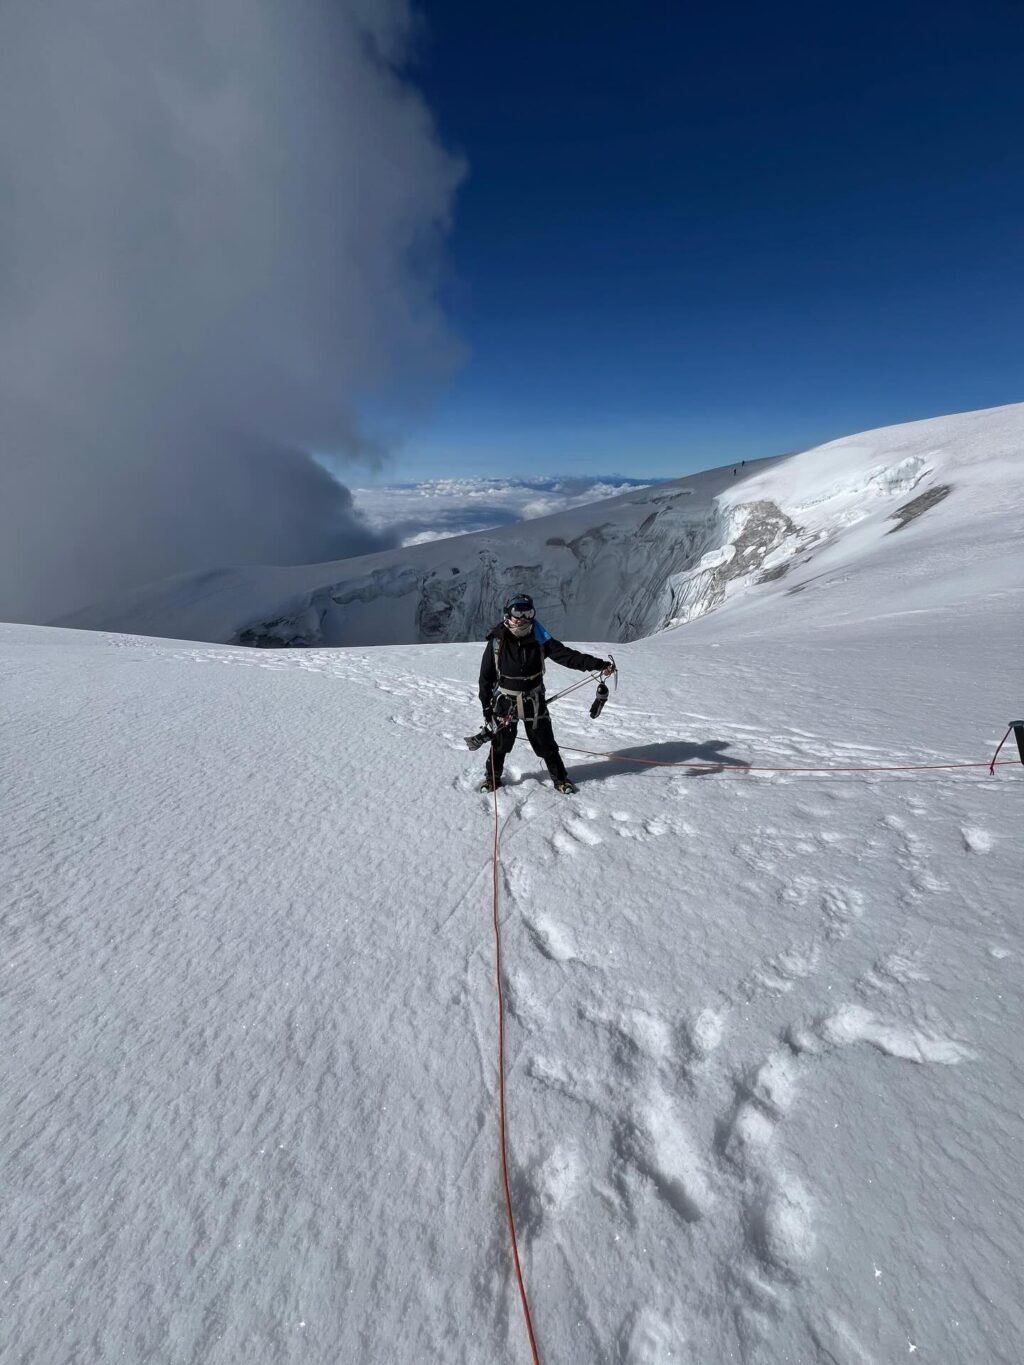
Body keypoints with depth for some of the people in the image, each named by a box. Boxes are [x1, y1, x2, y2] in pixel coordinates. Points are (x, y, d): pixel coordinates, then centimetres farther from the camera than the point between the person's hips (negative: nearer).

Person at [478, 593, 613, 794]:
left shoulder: (539, 639, -8)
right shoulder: (497, 641, -10)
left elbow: (566, 655, -14)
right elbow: (486, 675, -4)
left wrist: (597, 664, -24)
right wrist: (486, 705, -2)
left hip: (533, 700, 1)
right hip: (505, 701, -1)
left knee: (545, 742, 8)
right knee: (501, 742, 9)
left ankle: (560, 777, 25)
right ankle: (492, 777, 32)